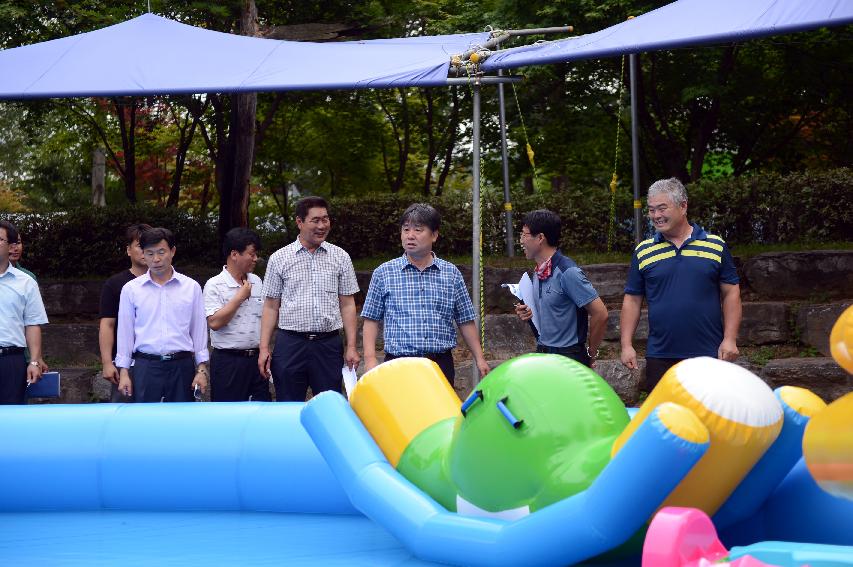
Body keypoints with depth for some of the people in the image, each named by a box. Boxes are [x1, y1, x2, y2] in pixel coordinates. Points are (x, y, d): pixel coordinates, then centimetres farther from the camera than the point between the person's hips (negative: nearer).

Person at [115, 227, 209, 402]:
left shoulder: (191, 287, 4)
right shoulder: (131, 289, 3)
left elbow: (199, 329, 7)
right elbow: (125, 331, 7)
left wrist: (201, 369, 2)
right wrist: (123, 371, 4)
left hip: (181, 366, 1)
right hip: (145, 366, -1)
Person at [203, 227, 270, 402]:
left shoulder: (257, 282, 11)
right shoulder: (215, 285, -8)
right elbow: (214, 322, -19)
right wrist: (240, 297, -14)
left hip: (256, 359, 6)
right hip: (228, 360, -6)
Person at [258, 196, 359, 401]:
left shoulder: (340, 257, 7)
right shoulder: (279, 259, 4)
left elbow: (347, 305, 8)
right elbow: (271, 307, 5)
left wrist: (351, 347, 1)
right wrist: (264, 348, -1)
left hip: (328, 344, 1)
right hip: (290, 344, -1)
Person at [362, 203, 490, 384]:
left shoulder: (451, 273, 9)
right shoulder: (383, 273, 5)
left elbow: (466, 321, 13)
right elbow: (371, 319, 5)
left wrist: (479, 358, 8)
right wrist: (370, 359, -5)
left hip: (441, 364, 2)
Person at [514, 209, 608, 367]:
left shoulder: (568, 273, -17)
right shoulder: (538, 274, 9)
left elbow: (600, 314, -18)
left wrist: (590, 354, -8)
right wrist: (529, 314, 2)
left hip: (569, 360, -8)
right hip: (542, 354, 8)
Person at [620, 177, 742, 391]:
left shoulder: (715, 245, 3)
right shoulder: (644, 251, 6)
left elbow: (731, 293, 3)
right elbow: (632, 299, 8)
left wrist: (730, 339, -5)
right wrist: (626, 345, 1)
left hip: (709, 355, -1)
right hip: (660, 356, 1)